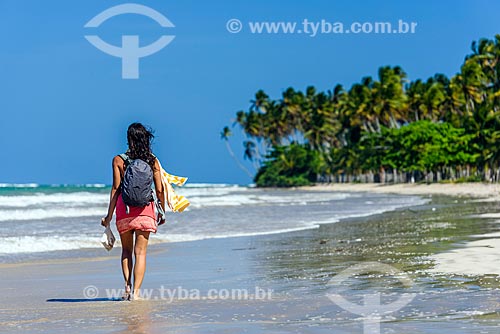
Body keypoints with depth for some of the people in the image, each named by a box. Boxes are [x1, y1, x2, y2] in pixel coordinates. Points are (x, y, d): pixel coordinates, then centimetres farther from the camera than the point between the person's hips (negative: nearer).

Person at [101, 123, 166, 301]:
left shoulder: (118, 160, -1)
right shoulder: (153, 161, 3)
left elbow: (116, 189, -3)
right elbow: (159, 190, 3)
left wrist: (109, 215, 1)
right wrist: (162, 212, 16)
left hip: (124, 208, 0)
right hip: (145, 208, 0)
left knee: (126, 250, 17)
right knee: (140, 252, 3)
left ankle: (127, 286, 5)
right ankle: (136, 290, -6)